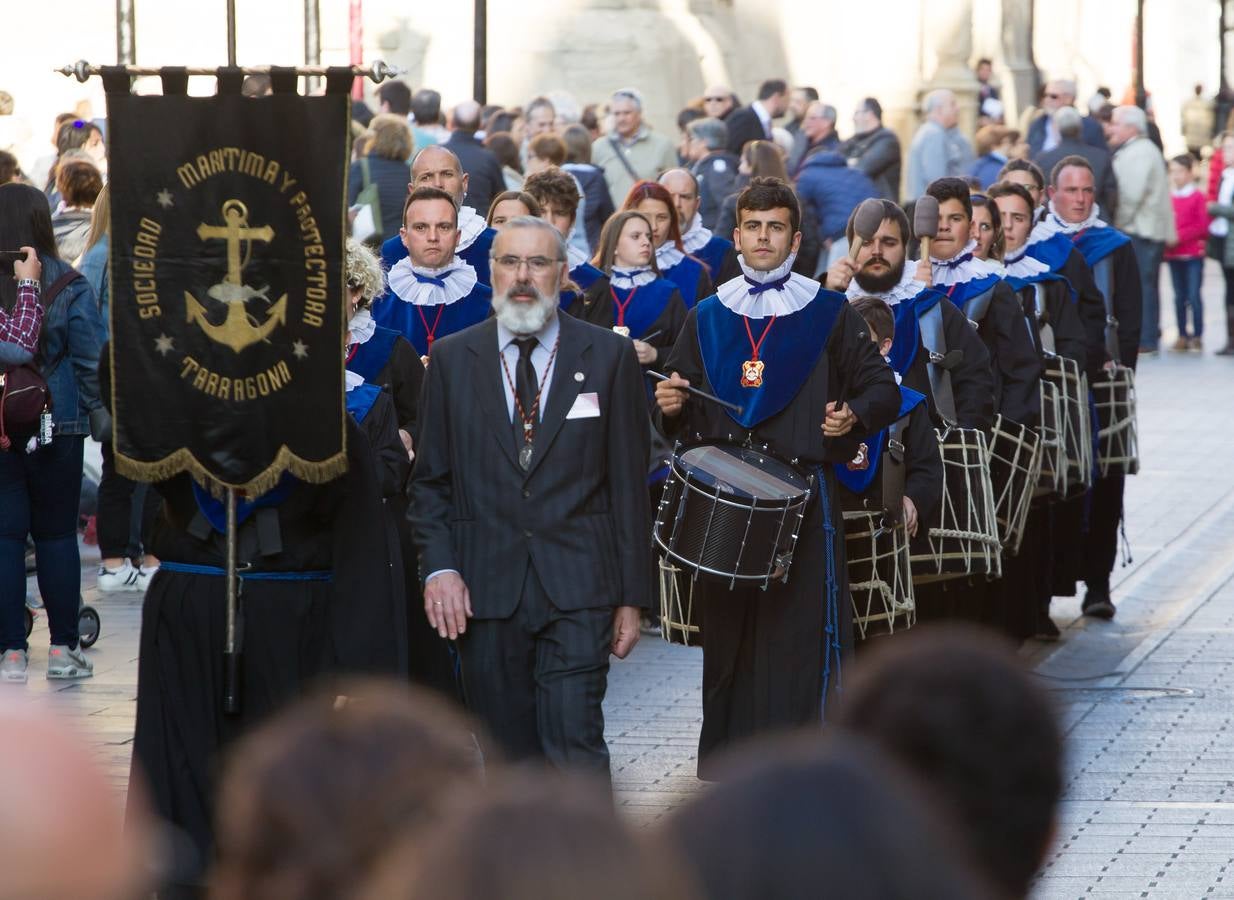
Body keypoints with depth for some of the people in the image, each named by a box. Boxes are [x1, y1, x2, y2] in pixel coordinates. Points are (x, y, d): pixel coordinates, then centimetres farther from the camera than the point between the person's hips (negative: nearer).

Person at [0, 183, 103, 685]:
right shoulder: (68, 285, -7)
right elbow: (91, 361, -6)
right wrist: (90, 413, 5)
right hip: (58, 427, 1)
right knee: (56, 535, 11)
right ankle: (63, 648, 14)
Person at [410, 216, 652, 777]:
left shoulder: (608, 356, 5)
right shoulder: (454, 359, 9)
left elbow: (629, 482, 5)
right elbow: (430, 479, 10)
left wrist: (632, 595, 2)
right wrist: (438, 566, -5)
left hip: (576, 586, -2)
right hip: (484, 590, 2)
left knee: (575, 747, -12)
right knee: (508, 756, 5)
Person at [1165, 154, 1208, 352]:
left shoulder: (1197, 197, -7)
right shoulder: (1168, 197, 5)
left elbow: (1202, 227, -10)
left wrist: (1179, 236, -17)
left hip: (1193, 255, -4)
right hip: (1173, 255, 4)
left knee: (1194, 296, -5)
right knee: (1179, 296, 9)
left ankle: (1197, 336, 1)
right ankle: (1183, 336, 14)